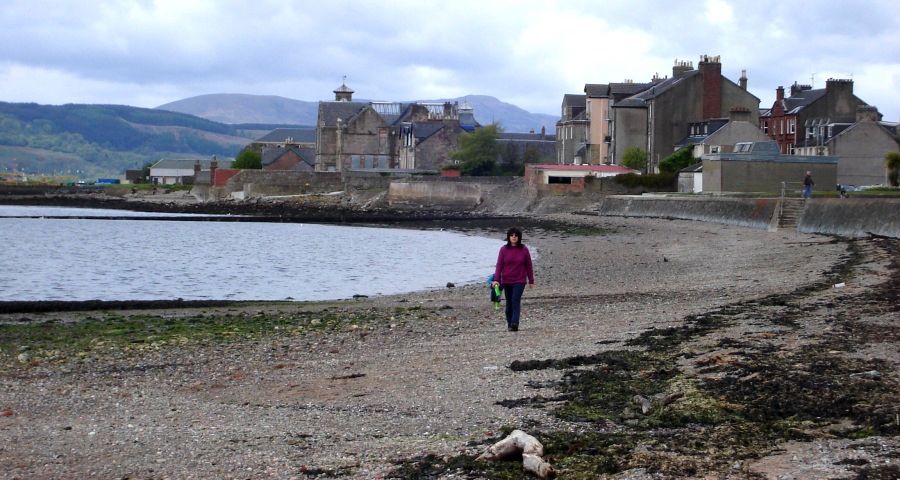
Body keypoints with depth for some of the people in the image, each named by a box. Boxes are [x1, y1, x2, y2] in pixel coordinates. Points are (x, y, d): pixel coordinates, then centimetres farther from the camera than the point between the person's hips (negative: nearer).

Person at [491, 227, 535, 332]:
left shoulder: (524, 249, 0)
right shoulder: (504, 249, 0)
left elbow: (528, 266, 5)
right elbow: (499, 265, -2)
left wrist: (531, 280, 7)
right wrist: (496, 279, -12)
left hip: (519, 281, -2)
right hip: (506, 281, 2)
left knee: (516, 300, -17)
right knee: (509, 303, 8)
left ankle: (514, 324, -24)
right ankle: (509, 324, 19)